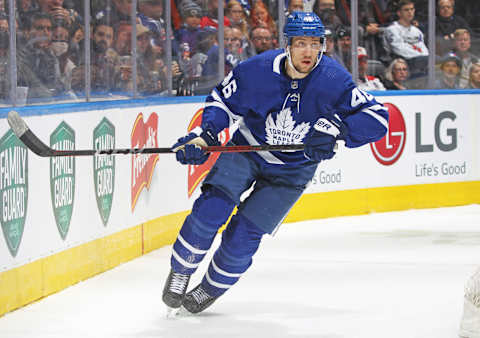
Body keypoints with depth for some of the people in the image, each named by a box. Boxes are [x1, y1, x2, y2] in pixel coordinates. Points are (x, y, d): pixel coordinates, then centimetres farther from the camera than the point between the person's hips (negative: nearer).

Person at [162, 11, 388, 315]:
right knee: (211, 208, -20)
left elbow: (378, 117, -24)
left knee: (243, 236, -9)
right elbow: (223, 101, -2)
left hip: (291, 172, -1)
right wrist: (204, 136, -17)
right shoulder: (257, 70, -19)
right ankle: (180, 272, 4)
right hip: (247, 151, 1)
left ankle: (212, 289, 19)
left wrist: (336, 129, -37)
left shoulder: (334, 81, -22)